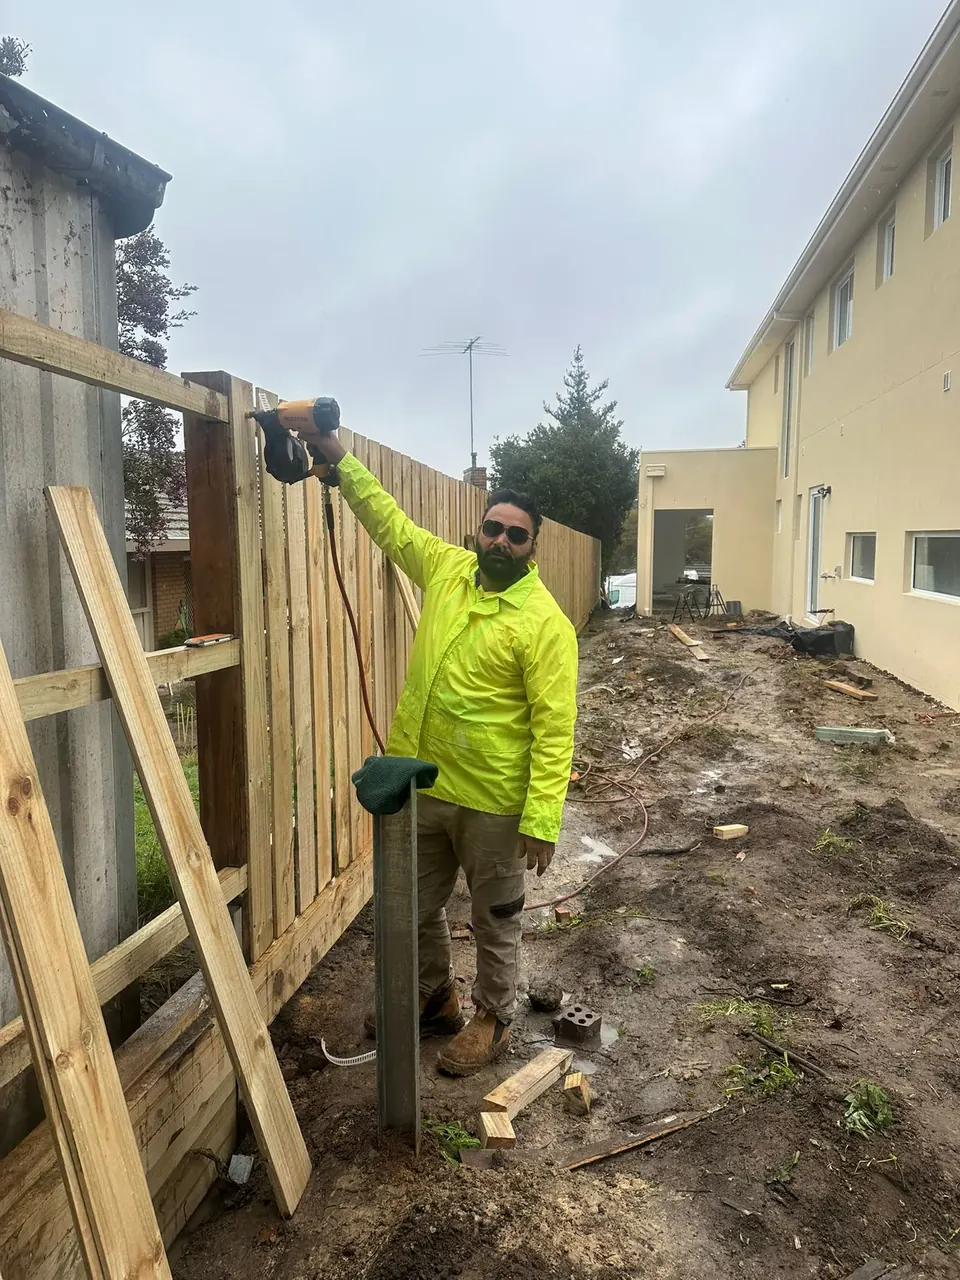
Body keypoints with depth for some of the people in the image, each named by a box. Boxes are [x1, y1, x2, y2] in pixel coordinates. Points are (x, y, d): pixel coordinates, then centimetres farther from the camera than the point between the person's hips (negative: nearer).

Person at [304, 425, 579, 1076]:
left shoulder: (545, 622, -16)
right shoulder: (447, 569, 1)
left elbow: (554, 728, -18)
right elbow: (388, 520, 13)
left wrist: (542, 820, -21)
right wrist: (339, 457, 7)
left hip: (493, 801, -6)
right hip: (422, 785, 6)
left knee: (495, 919, 15)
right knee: (417, 908, 23)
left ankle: (494, 1018, 38)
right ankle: (436, 998, 47)